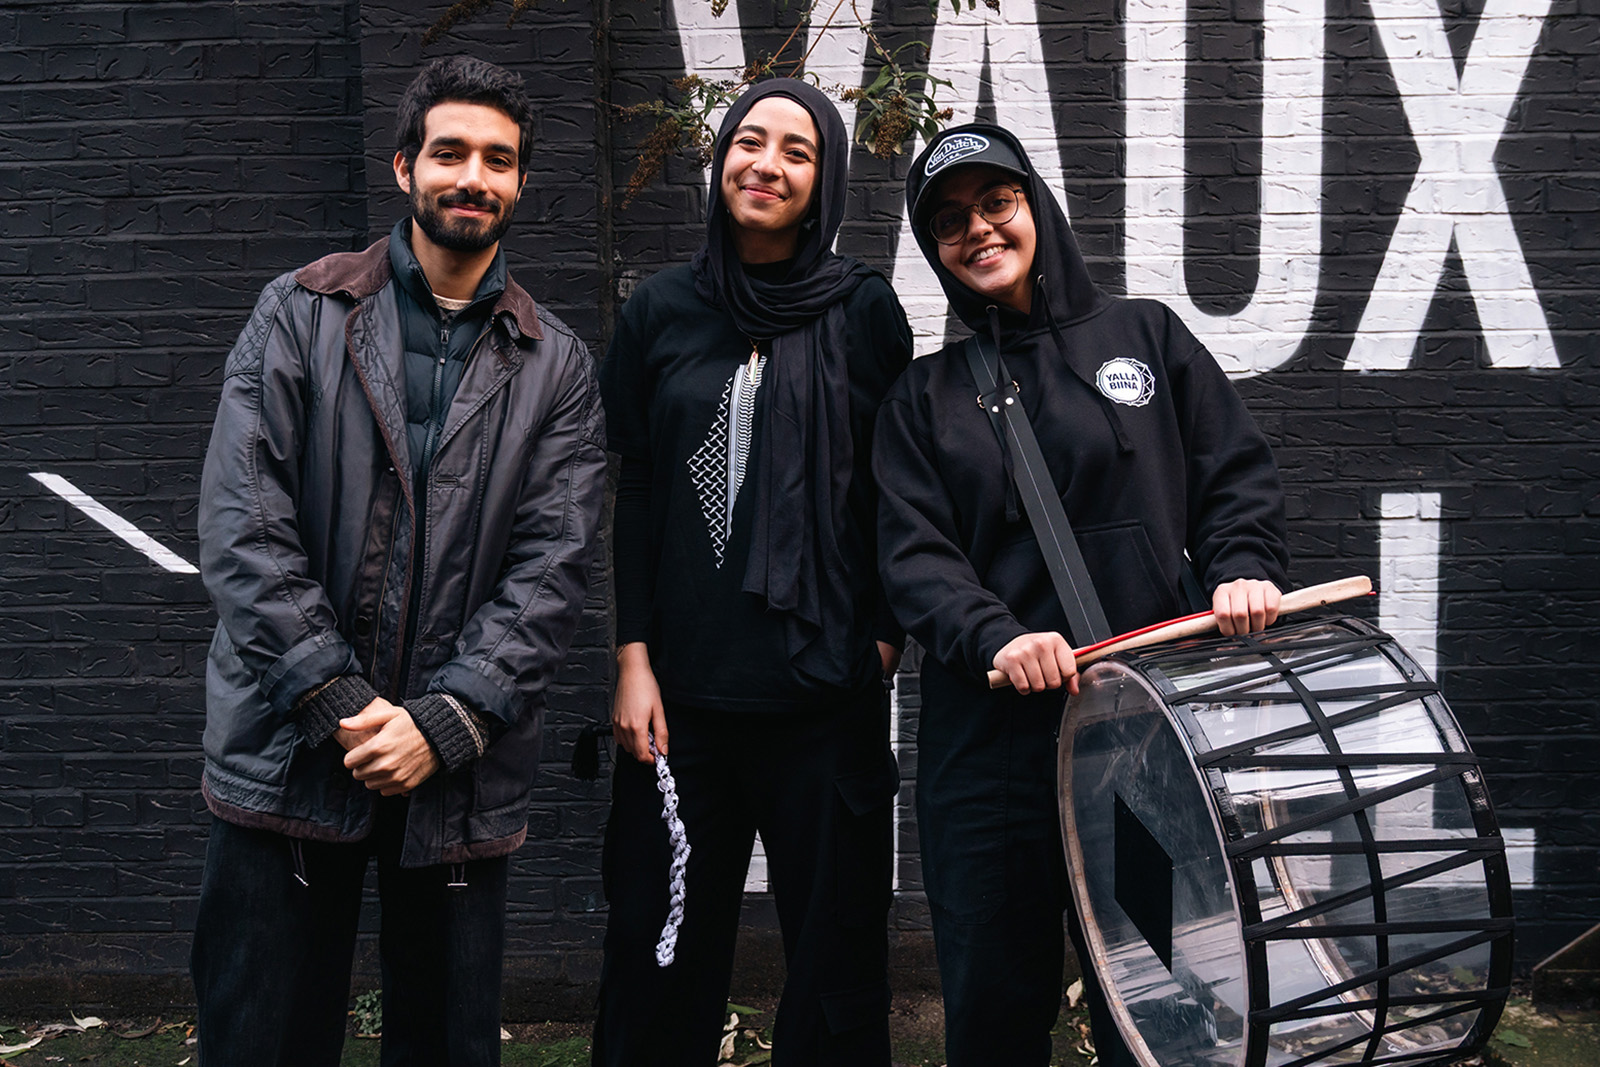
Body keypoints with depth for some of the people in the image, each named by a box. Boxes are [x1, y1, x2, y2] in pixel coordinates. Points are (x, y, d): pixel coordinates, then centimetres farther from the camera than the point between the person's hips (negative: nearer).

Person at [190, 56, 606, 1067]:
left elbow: (552, 568, -1)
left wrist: (444, 724, -12)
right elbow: (242, 525, -4)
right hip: (288, 755, -1)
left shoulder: (556, 369, 7)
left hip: (459, 768, 1)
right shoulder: (300, 316, 5)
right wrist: (339, 702, -12)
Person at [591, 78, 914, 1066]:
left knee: (836, 944, 5)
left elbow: (896, 490, 5)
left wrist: (887, 633, -4)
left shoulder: (865, 309, 4)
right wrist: (633, 658, 0)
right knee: (662, 949, 8)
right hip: (685, 688, 1)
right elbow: (631, 493, 7)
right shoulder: (662, 311, 8)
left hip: (827, 688, -1)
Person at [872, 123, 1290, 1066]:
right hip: (988, 732, 1)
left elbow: (1237, 474, 10)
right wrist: (993, 636, -17)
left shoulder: (1145, 335, 11)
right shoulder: (924, 396, 11)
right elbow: (914, 552, 0)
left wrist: (1243, 569, -10)